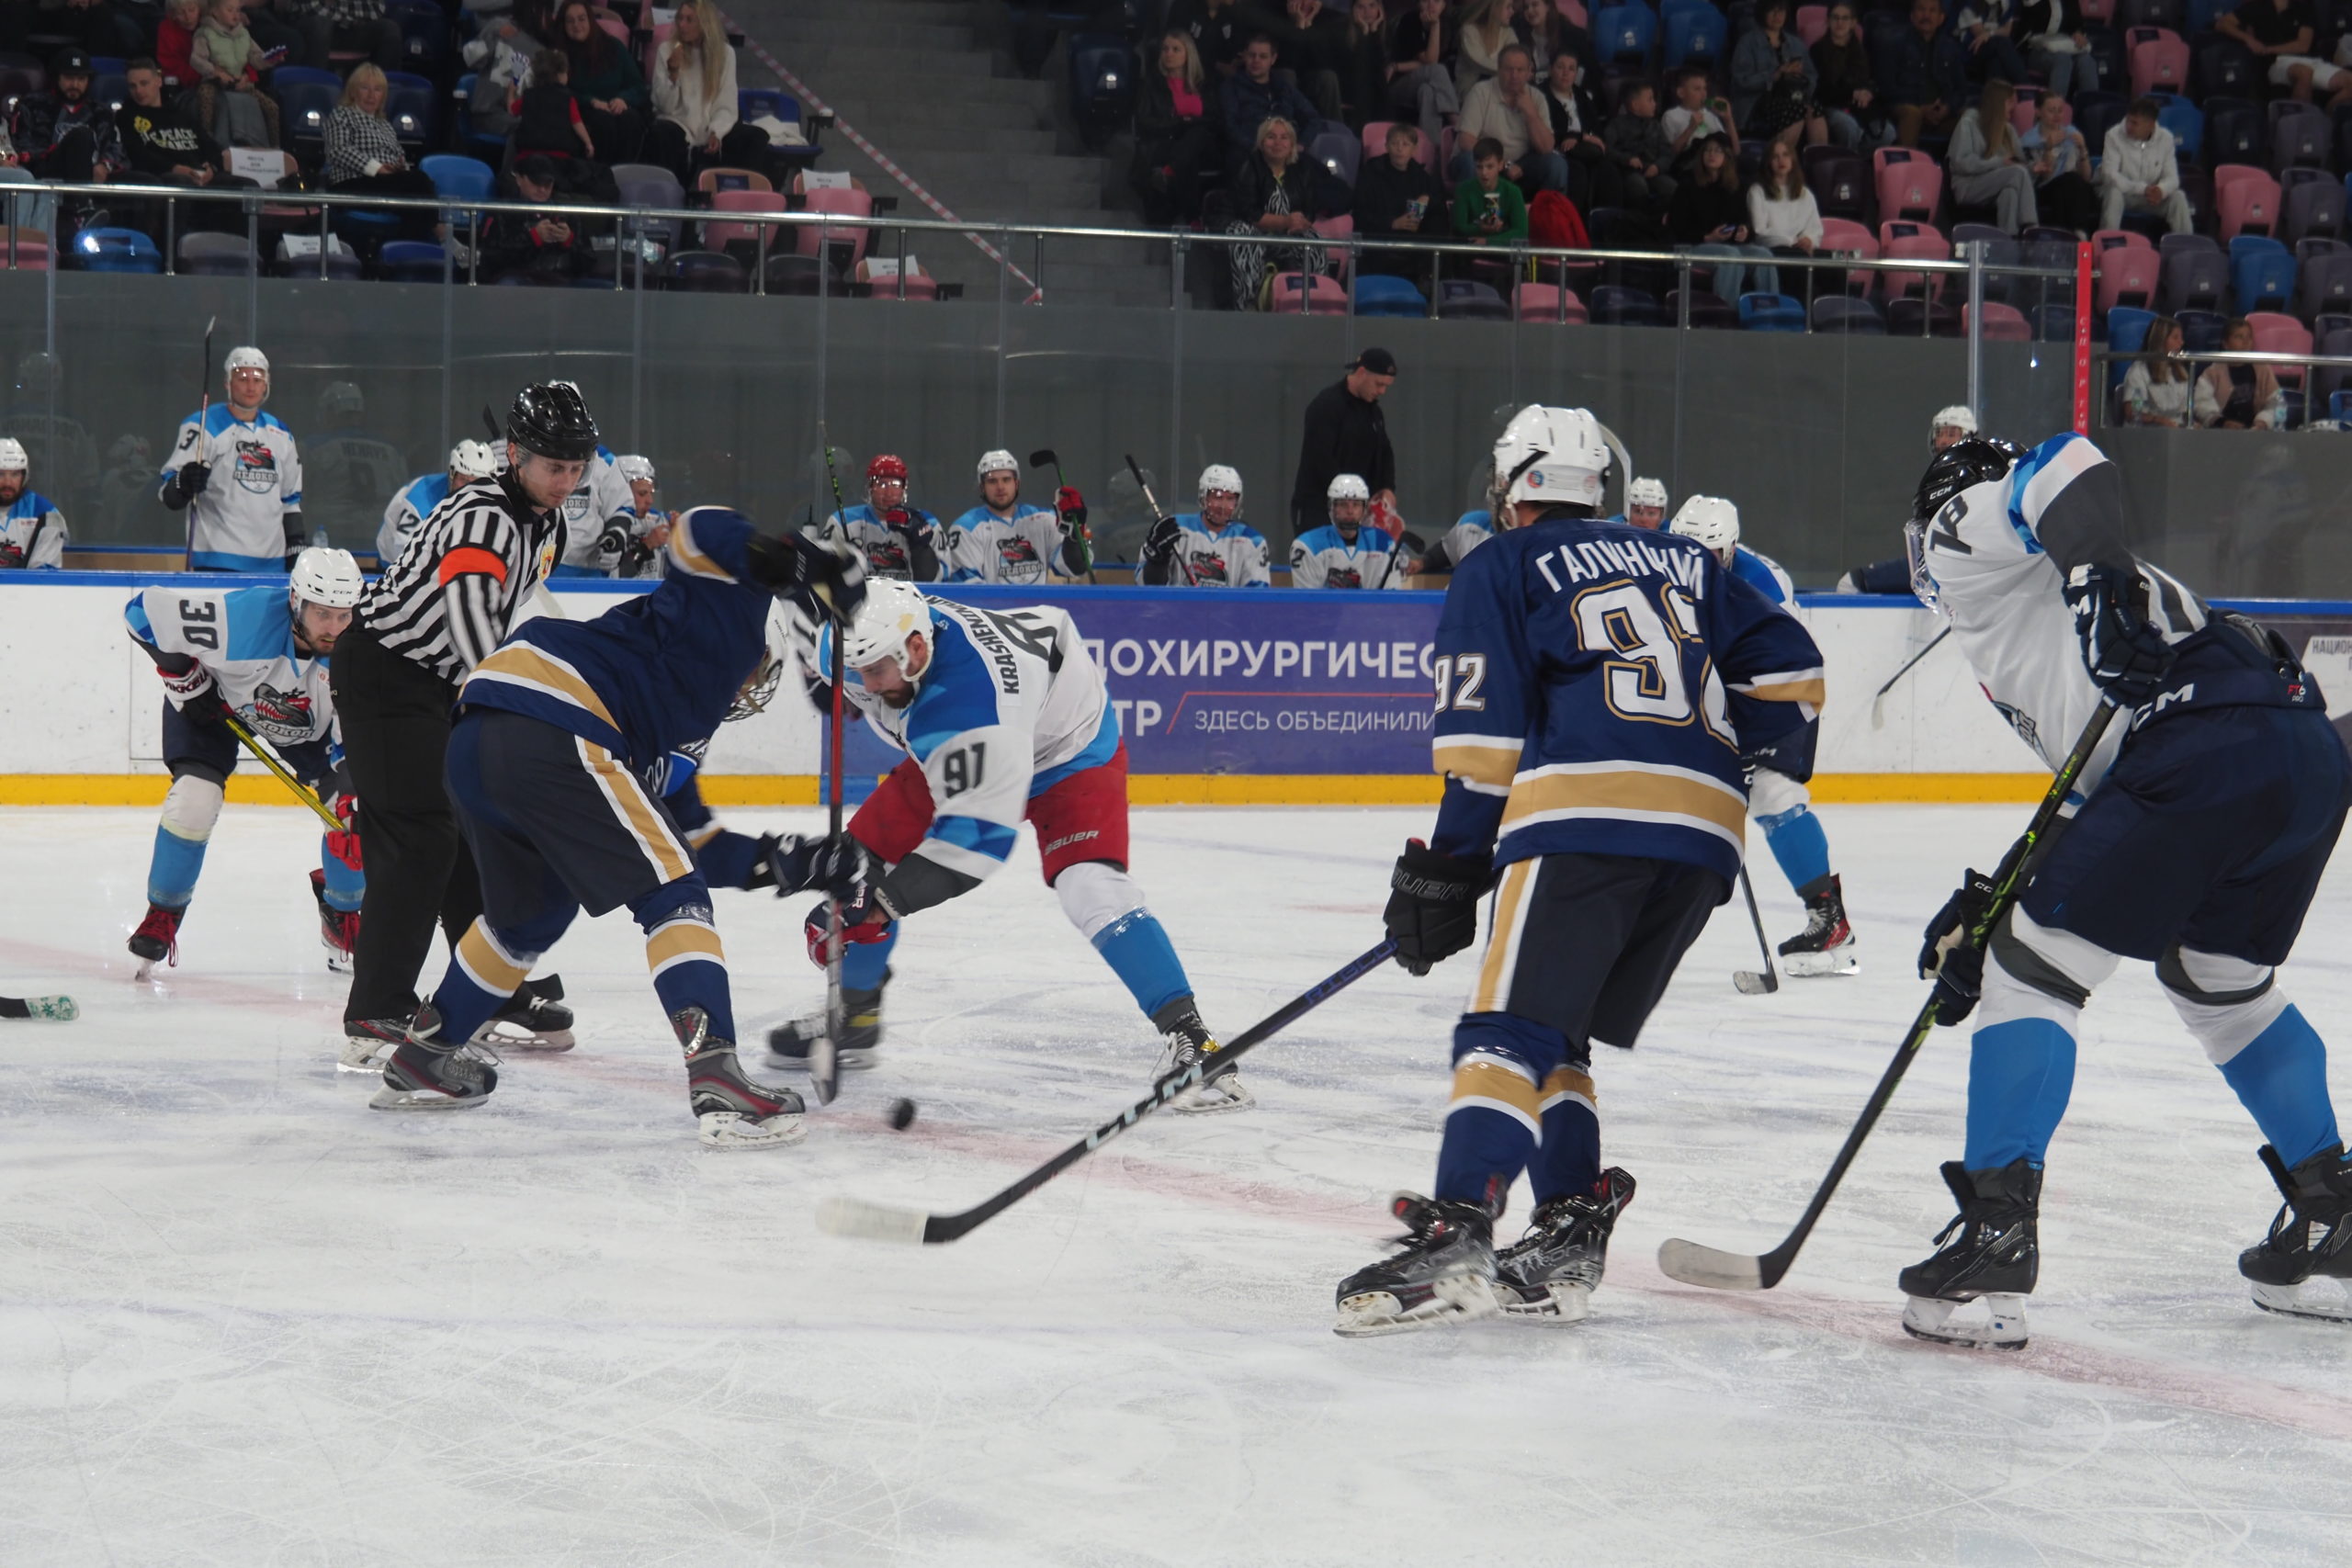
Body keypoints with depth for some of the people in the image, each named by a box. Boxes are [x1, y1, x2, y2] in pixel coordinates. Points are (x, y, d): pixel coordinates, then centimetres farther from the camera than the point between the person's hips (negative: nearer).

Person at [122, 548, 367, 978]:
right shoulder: (243, 616, -41)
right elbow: (144, 611, -29)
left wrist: (349, 799, -34)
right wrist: (186, 680, -22)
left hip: (307, 723, 3)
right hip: (217, 700, -3)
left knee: (354, 811, -10)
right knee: (194, 799, -22)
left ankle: (341, 916, 17)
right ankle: (161, 917, 0)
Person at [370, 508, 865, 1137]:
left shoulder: (686, 716, 36)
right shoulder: (735, 614, 16)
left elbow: (690, 834, 31)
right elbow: (702, 533, -4)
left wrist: (790, 861, 28)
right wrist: (793, 562, -16)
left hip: (474, 742, 10)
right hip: (549, 736, -10)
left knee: (532, 910, 32)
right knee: (674, 895, -5)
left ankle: (420, 1060, 43)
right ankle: (717, 1080, -18)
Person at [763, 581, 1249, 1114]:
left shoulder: (970, 702, -44)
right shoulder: (879, 640, -23)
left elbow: (977, 834, -42)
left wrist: (877, 904, -43)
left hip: (1069, 747, -8)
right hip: (959, 758, 8)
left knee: (1089, 887, -29)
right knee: (868, 851, 3)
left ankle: (1188, 1039, -27)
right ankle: (851, 1019, 23)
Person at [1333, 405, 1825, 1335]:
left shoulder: (1500, 568, 14)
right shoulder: (1683, 562, 29)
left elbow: (1484, 731, 4)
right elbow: (1790, 674, 22)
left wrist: (1450, 869, 7)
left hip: (1587, 813, -6)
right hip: (1707, 835, 6)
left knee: (1510, 1030, -12)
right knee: (1558, 1039, 16)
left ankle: (1455, 1240, -28)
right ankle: (1566, 1244, 5)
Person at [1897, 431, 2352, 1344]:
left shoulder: (1962, 527, 16)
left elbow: (2070, 467, -7)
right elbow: (2097, 804, 35)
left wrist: (2105, 581, -16)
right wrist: (1987, 905, 33)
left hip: (2202, 752, -9)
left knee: (2034, 971, 1)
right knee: (2220, 983, 30)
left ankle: (1995, 1239, -5)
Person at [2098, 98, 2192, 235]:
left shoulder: (2165, 138, -9)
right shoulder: (2115, 135, -19)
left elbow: (2171, 177, -11)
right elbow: (2109, 174, -26)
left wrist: (2161, 190, -37)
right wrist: (2142, 189, -36)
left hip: (2151, 195, 3)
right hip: (2123, 191, -3)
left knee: (2178, 197, -23)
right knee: (2114, 194, -36)